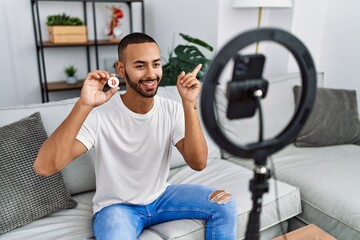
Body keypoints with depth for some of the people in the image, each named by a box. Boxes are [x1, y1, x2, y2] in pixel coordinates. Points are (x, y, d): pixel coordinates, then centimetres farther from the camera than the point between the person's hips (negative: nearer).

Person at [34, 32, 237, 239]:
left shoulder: (172, 110, -10)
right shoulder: (99, 114, -22)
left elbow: (198, 163, -20)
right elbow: (44, 167, -32)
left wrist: (189, 105, -29)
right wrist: (84, 105, -43)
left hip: (161, 197, 4)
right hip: (116, 206, -4)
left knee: (224, 204, -8)